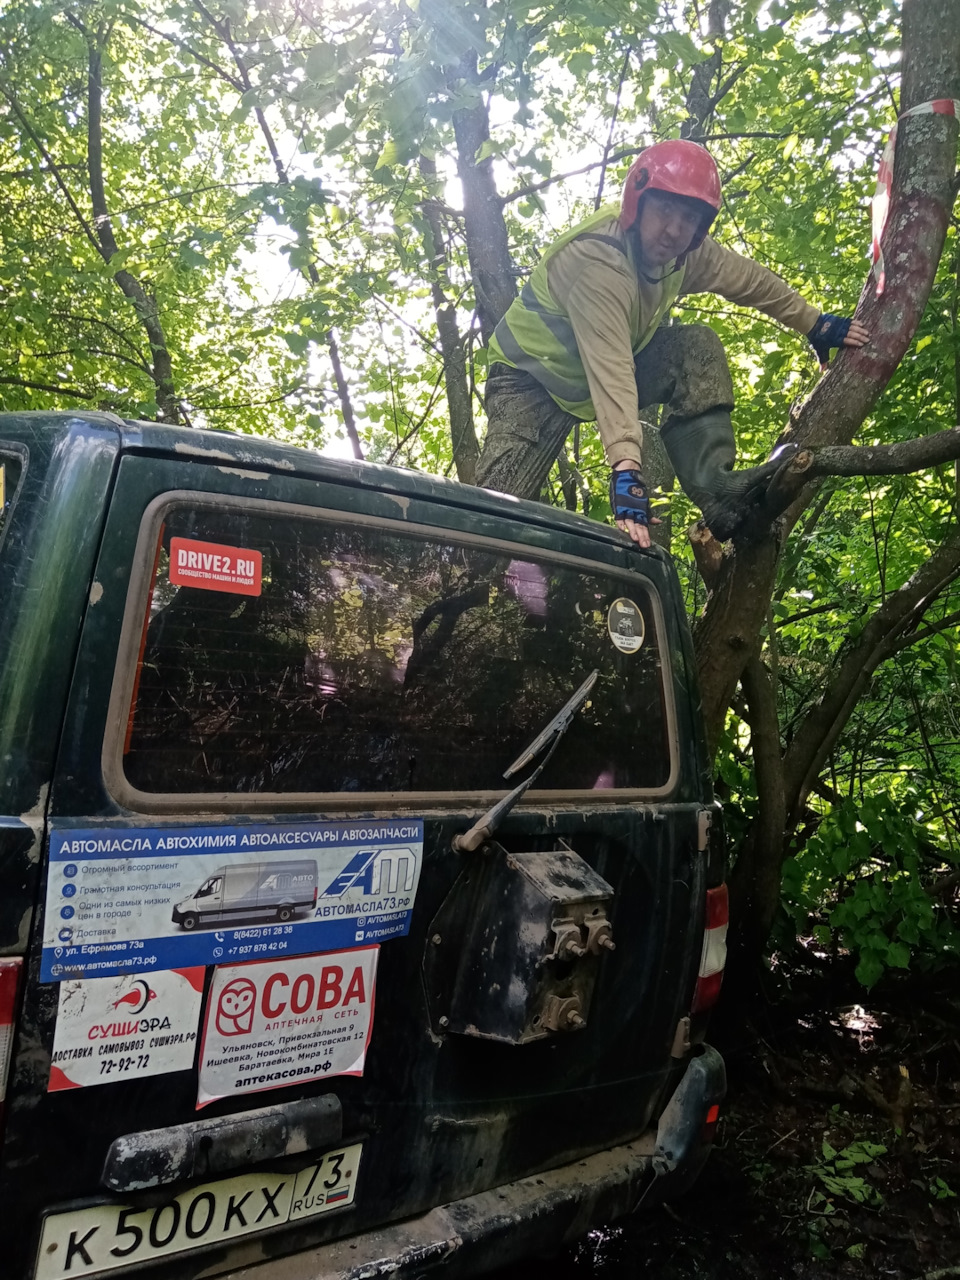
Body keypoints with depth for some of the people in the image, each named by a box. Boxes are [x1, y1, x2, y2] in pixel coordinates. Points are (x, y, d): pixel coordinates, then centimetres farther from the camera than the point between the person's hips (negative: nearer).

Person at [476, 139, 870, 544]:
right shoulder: (596, 263, -33)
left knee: (697, 347, -17)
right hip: (532, 378, -6)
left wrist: (814, 324, 15)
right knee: (497, 510, -26)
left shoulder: (685, 252, -10)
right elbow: (610, 373, -45)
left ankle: (714, 485, -24)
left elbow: (748, 278, 8)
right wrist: (627, 471, -53)